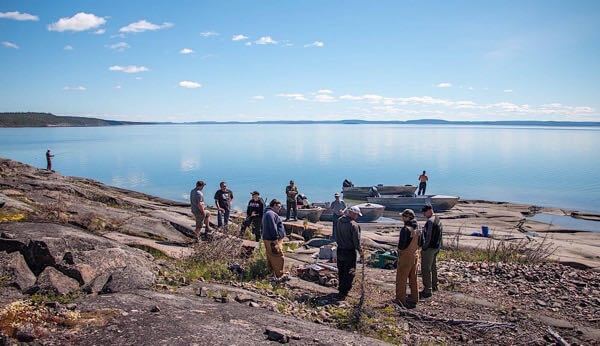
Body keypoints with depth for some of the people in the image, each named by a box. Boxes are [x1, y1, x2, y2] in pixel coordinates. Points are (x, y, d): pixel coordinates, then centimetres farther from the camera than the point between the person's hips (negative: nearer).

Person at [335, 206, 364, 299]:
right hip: (350, 251, -7)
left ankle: (342, 287, 36)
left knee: (341, 271, 20)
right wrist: (361, 252, -7)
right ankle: (343, 293, 7)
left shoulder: (339, 221, -1)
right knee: (349, 273, 5)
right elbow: (356, 241, -18)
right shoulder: (354, 225, -21)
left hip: (340, 249, 7)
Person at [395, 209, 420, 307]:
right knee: (413, 278, 17)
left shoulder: (405, 229, -21)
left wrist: (399, 249, -4)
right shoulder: (416, 228, 5)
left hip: (405, 256, -8)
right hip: (414, 255, 8)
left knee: (401, 279, 1)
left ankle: (401, 300, 6)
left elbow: (402, 244, -23)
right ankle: (414, 299, 25)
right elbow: (419, 242, 13)